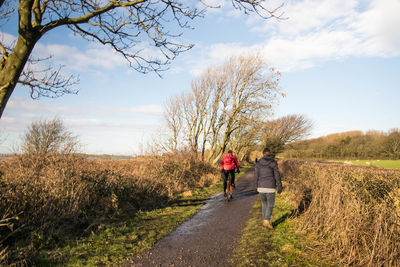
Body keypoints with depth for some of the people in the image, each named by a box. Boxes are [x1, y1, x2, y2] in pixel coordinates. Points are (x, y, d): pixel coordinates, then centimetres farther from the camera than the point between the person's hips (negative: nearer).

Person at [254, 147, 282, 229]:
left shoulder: (258, 163, 0)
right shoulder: (273, 163, -8)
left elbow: (256, 176, 3)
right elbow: (277, 176, -7)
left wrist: (257, 187, 15)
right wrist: (280, 187, 3)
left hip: (261, 187, 3)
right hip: (270, 188, -3)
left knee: (264, 203, 19)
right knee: (270, 205, 7)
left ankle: (265, 221, 24)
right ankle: (267, 221, -7)